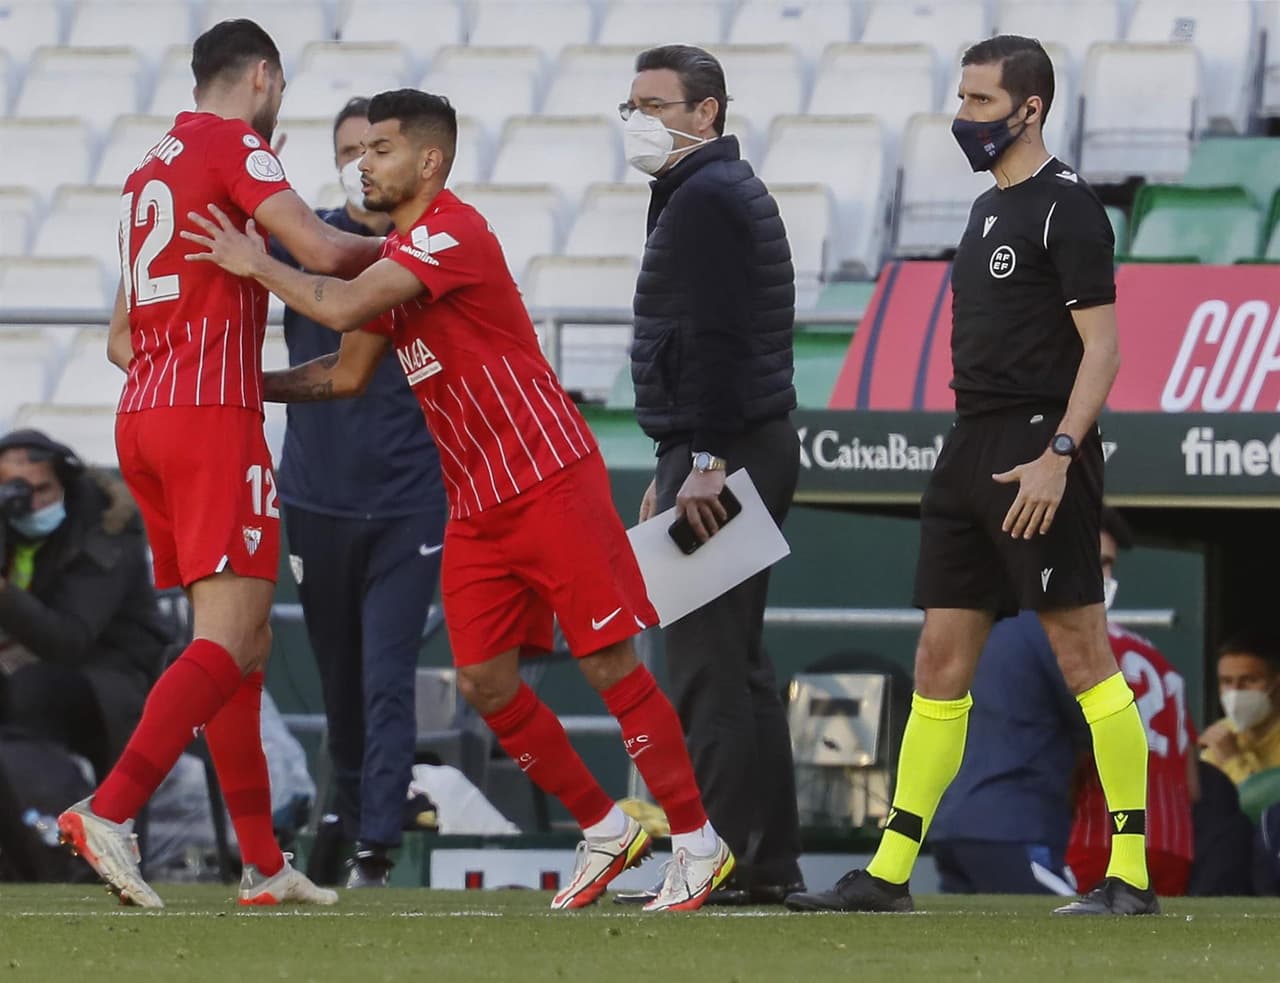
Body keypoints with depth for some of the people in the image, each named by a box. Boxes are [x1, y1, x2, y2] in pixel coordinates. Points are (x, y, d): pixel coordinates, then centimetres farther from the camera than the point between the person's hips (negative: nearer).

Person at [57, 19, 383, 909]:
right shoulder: (231, 143, -3)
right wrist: (391, 248, 6)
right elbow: (321, 251, -15)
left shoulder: (151, 170, 21)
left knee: (243, 640, 12)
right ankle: (109, 811, -28)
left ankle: (263, 862, 12)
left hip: (143, 417, 9)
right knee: (231, 639, -14)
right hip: (213, 418, -9)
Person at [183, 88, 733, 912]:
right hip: (476, 505, 9)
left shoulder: (453, 233, -16)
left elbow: (340, 308, -26)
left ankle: (698, 843, -1)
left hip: (551, 481, -9)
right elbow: (348, 373, 23)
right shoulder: (398, 257, 14)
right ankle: (605, 830, 16)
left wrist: (256, 265, -13)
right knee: (486, 682, 3)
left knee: (610, 663, -8)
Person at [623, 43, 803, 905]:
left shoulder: (707, 198, -12)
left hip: (722, 451, -11)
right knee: (735, 664, 13)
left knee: (706, 666, -12)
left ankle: (724, 862, -14)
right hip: (754, 448, 11)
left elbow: (715, 338, -20)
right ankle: (770, 863, 14)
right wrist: (676, 468, 24)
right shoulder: (731, 191, 22)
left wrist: (704, 461, -23)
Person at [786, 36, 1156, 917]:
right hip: (973, 449, 9)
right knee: (941, 660, 8)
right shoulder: (990, 210, 18)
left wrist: (1056, 456, -22)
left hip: (1039, 454, -9)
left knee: (1084, 656, -8)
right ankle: (890, 872, 9)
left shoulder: (1066, 208, -9)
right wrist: (979, 452, 20)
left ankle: (1133, 871, -6)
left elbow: (1101, 347, -15)